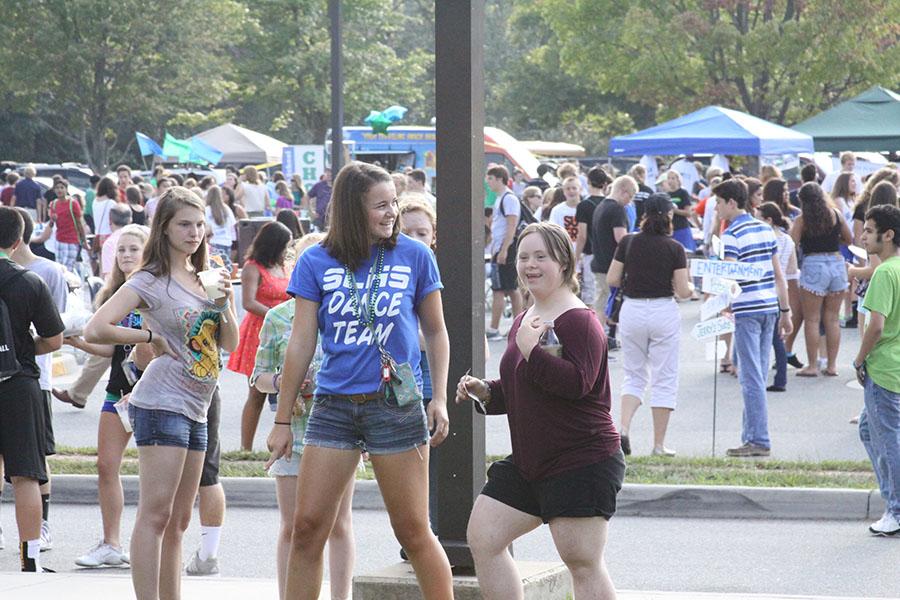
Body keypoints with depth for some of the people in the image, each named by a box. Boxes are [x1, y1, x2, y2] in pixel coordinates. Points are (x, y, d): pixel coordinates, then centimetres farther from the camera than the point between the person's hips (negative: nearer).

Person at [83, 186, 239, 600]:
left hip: (195, 409, 8)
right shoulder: (151, 281, -8)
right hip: (162, 405, -8)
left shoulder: (204, 278, 14)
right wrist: (151, 337, -10)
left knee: (178, 520, 12)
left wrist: (224, 302, -2)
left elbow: (229, 344, 14)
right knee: (155, 515, -11)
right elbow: (95, 331, -17)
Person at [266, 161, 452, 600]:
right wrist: (282, 420, 5)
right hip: (333, 406, 2)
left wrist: (439, 398, 0)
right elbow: (301, 344, 4)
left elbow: (435, 332, 10)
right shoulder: (316, 263, 2)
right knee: (307, 527, 1)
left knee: (413, 531, 2)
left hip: (396, 404, -2)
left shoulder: (415, 257, 1)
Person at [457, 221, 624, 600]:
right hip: (528, 464, 9)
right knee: (482, 537, 6)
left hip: (581, 464, -9)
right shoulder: (523, 321, 16)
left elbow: (576, 381, -27)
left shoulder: (579, 321, -12)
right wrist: (485, 392, 10)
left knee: (582, 562, -7)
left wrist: (531, 350, -23)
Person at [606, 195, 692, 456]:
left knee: (634, 376, 16)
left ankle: (623, 428, -5)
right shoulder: (674, 248, -8)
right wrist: (691, 288, 14)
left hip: (632, 310, 3)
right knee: (664, 380, 7)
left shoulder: (628, 243, -2)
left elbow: (612, 279, 0)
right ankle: (659, 444, 8)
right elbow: (683, 291, -8)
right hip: (663, 312, -2)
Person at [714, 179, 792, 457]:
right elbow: (778, 275, 15)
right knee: (757, 378, 12)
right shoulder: (765, 229, 13)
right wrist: (785, 310, 18)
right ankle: (752, 436, 15)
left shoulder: (732, 234, -10)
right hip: (770, 308, 8)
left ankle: (759, 441, -6)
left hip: (746, 311, -8)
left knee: (752, 379, -5)